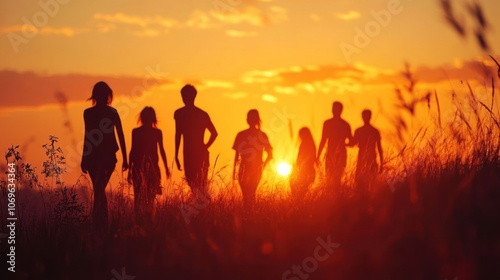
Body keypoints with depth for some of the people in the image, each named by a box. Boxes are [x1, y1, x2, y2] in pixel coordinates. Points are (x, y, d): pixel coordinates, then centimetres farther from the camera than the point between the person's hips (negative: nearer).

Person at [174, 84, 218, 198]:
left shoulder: (179, 113, -2)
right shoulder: (203, 114, 13)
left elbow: (178, 135, -8)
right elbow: (214, 133, 9)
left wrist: (176, 156, -6)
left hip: (189, 153, -5)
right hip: (202, 153, 5)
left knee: (192, 182, -5)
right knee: (201, 184, 16)